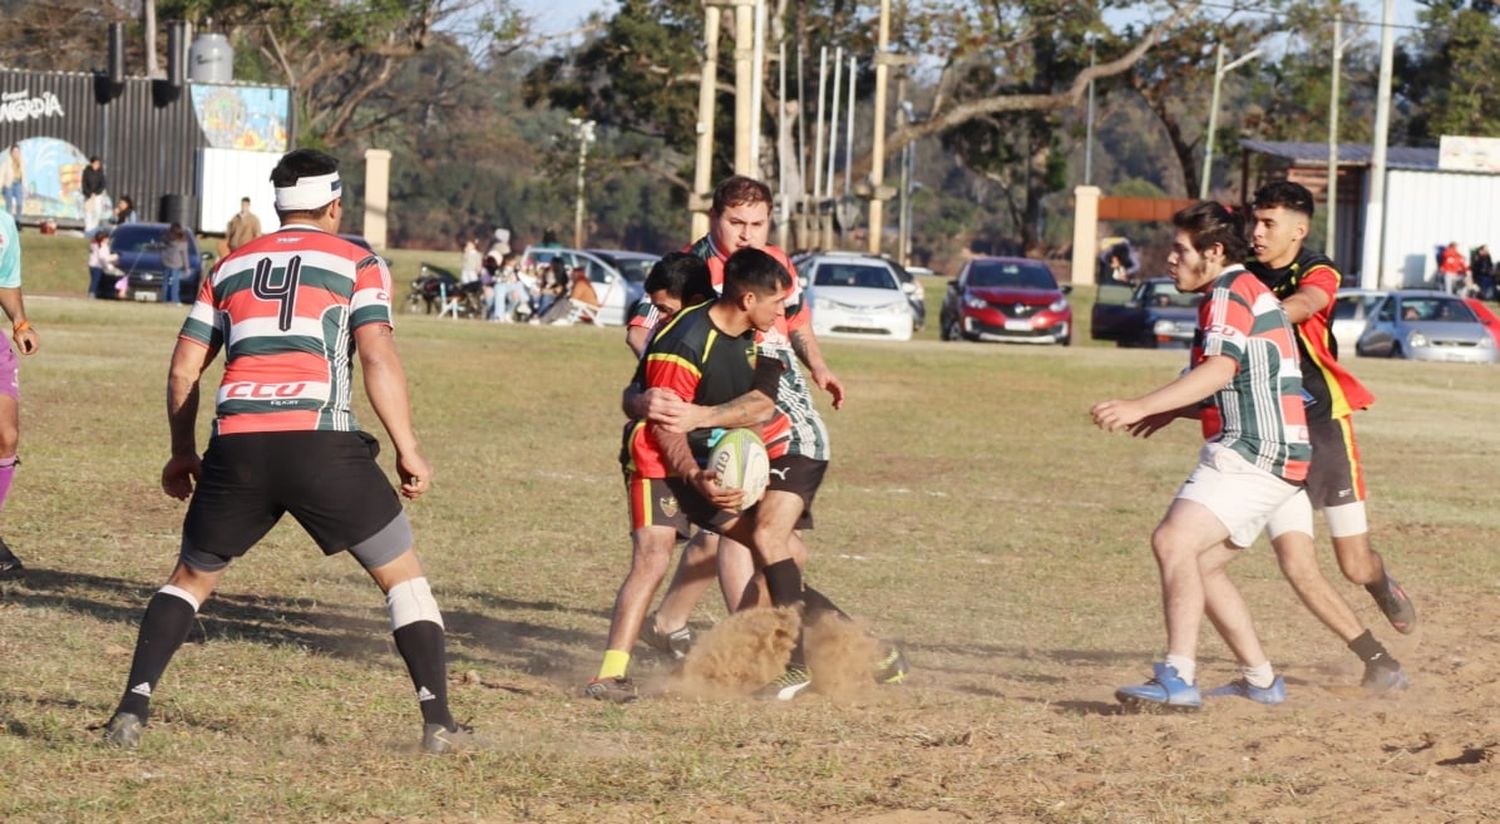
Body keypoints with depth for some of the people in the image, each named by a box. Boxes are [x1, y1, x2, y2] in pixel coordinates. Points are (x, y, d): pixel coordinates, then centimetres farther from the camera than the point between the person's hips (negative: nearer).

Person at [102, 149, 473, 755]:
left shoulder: (232, 266, 21)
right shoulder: (357, 263, 11)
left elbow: (183, 371, 19)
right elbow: (378, 359, -3)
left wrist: (183, 454, 30)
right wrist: (408, 452, 0)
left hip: (238, 447, 3)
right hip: (320, 443, -3)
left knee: (192, 578, 21)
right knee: (402, 575, 11)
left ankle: (133, 708, 6)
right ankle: (438, 722, 3)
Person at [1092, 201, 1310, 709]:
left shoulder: (1232, 290, -9)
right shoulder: (1248, 292, 23)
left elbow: (1220, 368, -26)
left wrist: (1142, 407, -33)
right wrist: (1174, 412, 19)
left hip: (1254, 453, -11)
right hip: (1261, 454, 11)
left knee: (1174, 540, -23)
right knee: (1198, 564, 17)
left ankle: (1178, 679, -33)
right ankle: (1261, 680, 22)